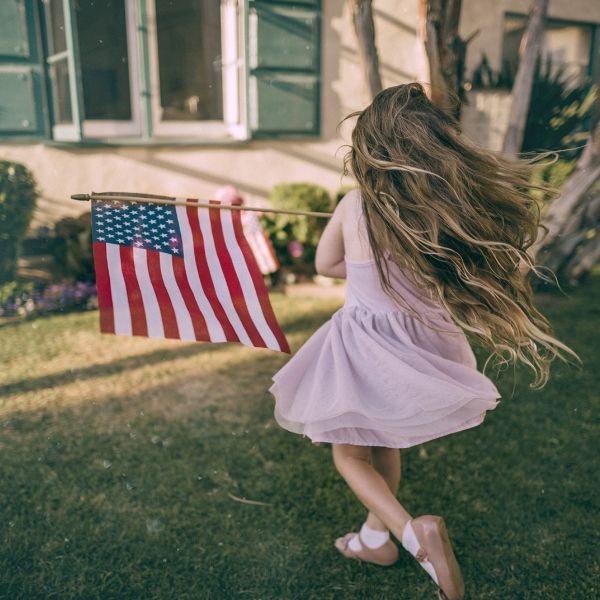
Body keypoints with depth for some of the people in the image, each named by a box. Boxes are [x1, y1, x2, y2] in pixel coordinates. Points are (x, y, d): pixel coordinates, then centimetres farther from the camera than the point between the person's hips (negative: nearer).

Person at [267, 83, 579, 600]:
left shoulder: (354, 205, -15)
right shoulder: (451, 208, -14)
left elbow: (325, 265, 3)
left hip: (363, 347, -3)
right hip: (418, 345, 4)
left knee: (349, 452, 19)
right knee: (384, 443, 28)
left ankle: (413, 532, -2)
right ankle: (376, 536, 44)